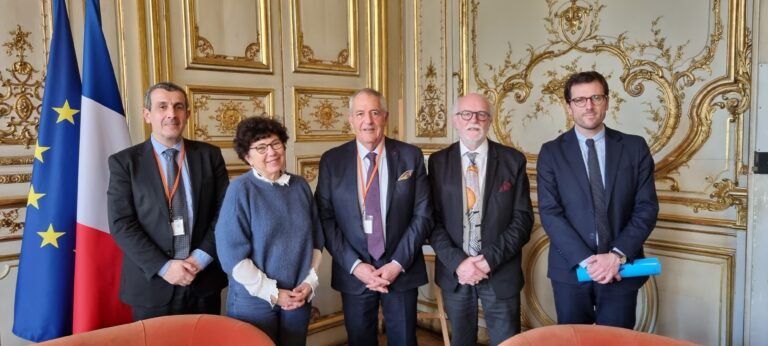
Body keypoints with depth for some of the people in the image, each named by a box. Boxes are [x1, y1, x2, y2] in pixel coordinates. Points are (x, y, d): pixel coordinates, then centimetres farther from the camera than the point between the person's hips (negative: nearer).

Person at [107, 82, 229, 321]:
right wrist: (163, 266, -15)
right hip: (151, 284, -2)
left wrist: (201, 257, -11)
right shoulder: (124, 161, -2)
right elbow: (121, 223, -8)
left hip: (204, 279, 2)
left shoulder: (209, 155, 4)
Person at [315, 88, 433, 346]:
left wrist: (398, 263, -11)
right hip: (353, 273, 0)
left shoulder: (410, 156, -2)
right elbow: (325, 219, -4)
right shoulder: (332, 160, -2)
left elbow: (423, 214, -4)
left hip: (401, 270, 0)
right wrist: (354, 265, -12)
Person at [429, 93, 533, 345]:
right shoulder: (438, 162, 1)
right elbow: (433, 219, -3)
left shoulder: (513, 160, -2)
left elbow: (523, 219, -5)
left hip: (500, 272, -1)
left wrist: (490, 259, -14)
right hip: (454, 272, 1)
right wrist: (457, 262, -14)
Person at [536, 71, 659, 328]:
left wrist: (618, 254, -14)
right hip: (570, 269, 0)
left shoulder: (635, 147, 3)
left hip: (621, 268, 0)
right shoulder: (551, 152, 0)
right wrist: (585, 260, -16)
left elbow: (647, 208, -2)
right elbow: (549, 212, -7)